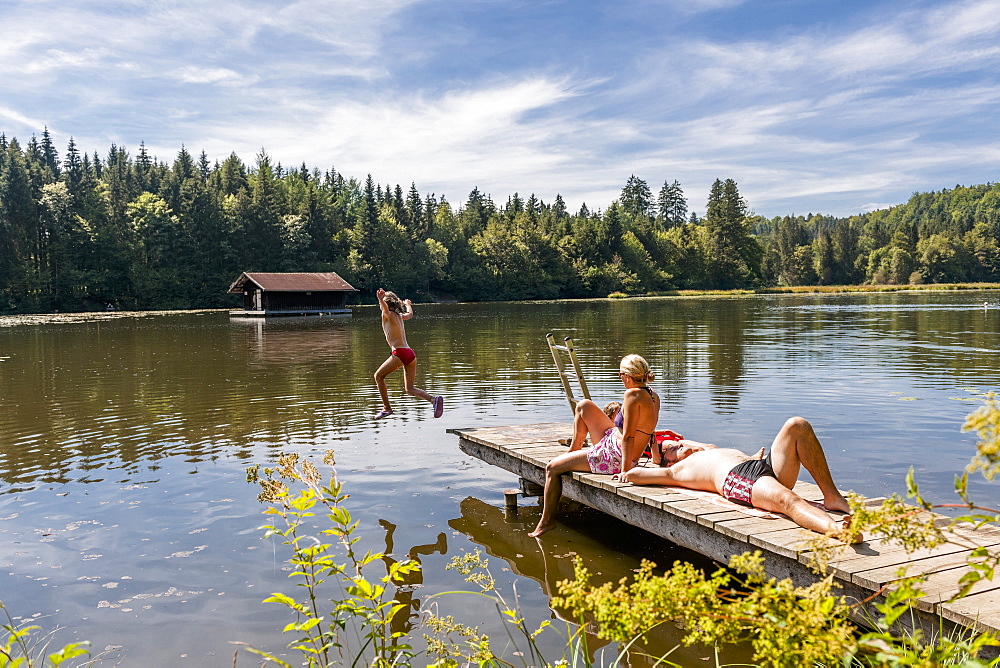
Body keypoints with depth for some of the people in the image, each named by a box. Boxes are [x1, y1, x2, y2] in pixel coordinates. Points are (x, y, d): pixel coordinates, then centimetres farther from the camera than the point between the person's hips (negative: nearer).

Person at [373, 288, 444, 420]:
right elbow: (410, 314, 44)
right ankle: (434, 399, -13)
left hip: (400, 353, -8)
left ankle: (386, 408, 9)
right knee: (410, 389, 9)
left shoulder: (388, 315, -1)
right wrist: (408, 304, 64)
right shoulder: (399, 316, 20)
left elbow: (385, 309, -27)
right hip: (411, 354, 8)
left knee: (378, 376, 11)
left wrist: (381, 300, -47)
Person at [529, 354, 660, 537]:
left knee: (552, 468, 6)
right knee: (583, 405, 18)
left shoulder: (633, 394, -26)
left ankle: (547, 521, 19)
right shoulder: (653, 395, 0)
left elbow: (628, 437, -29)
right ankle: (574, 450, 35)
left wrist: (625, 470, -28)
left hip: (613, 458, -9)